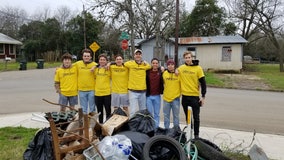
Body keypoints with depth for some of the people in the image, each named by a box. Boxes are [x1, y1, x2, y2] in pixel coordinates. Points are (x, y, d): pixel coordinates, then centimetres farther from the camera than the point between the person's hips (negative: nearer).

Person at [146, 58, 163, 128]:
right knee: (150, 113, 3)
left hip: (157, 96, 1)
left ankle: (156, 127, 18)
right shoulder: (147, 72, 1)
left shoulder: (161, 72, 2)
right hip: (148, 96, -1)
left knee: (157, 114, 9)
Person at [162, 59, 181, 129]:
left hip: (175, 98, -2)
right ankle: (166, 129, 24)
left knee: (176, 115, 8)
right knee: (166, 115, 12)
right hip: (166, 97, 3)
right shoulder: (164, 73, 2)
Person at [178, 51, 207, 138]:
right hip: (185, 96, 3)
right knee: (188, 117, 13)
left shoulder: (198, 68, -4)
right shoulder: (181, 68, 3)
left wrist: (203, 96, -7)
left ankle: (196, 134, 16)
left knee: (196, 117, 4)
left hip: (195, 96, -2)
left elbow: (203, 83, -3)